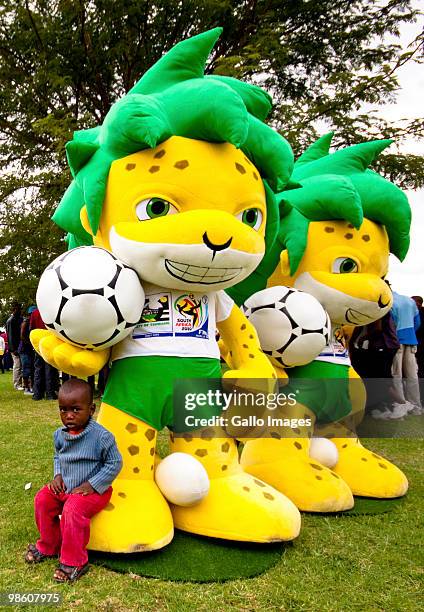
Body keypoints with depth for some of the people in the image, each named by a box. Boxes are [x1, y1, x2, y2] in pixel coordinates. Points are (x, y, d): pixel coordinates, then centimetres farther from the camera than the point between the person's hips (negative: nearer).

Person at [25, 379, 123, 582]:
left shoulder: (101, 436, -22)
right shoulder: (60, 434, -2)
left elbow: (114, 464, -15)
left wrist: (91, 485, -20)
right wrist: (58, 475, -1)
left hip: (93, 489, -7)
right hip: (65, 487, 7)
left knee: (73, 509, -29)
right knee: (42, 499, -4)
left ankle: (73, 562, -10)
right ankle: (48, 546, 19)